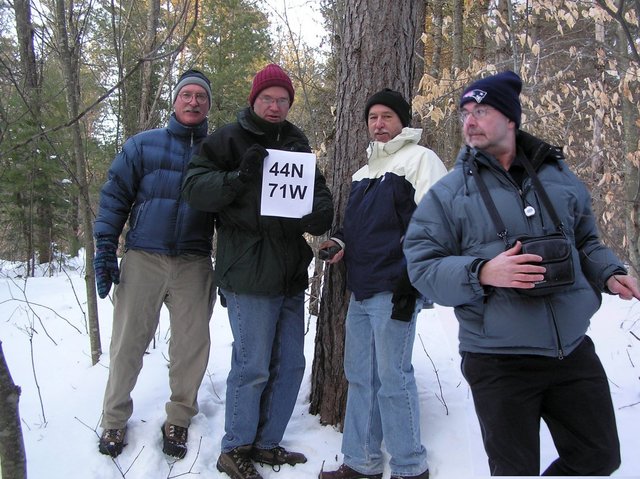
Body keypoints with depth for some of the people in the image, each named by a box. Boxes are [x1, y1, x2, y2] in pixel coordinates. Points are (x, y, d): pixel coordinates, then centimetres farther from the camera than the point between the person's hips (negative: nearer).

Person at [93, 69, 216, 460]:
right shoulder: (143, 145, 7)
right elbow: (115, 196, 6)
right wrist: (105, 250, -2)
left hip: (194, 264, 1)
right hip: (143, 259, 0)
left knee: (192, 346, 4)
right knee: (128, 343, 5)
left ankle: (179, 418, 21)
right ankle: (115, 418, 21)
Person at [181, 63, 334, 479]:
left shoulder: (297, 144, 16)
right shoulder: (228, 140, -1)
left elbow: (319, 190, 17)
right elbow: (194, 189, -7)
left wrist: (321, 211, -7)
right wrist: (239, 177, -24)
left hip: (292, 278, 7)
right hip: (250, 276, -7)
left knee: (291, 365, 13)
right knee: (253, 367, -2)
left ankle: (267, 443, 30)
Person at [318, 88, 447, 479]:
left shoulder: (420, 159, -2)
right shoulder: (364, 172, 22)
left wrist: (411, 280, -18)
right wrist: (340, 242, 8)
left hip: (395, 289, -8)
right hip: (361, 289, 8)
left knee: (392, 378, -5)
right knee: (360, 376, 11)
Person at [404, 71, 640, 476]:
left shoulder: (559, 176, 9)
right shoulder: (448, 192, -2)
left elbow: (586, 241, 20)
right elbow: (421, 264, -8)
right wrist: (482, 273, -23)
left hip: (574, 352, 4)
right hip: (499, 362, -3)